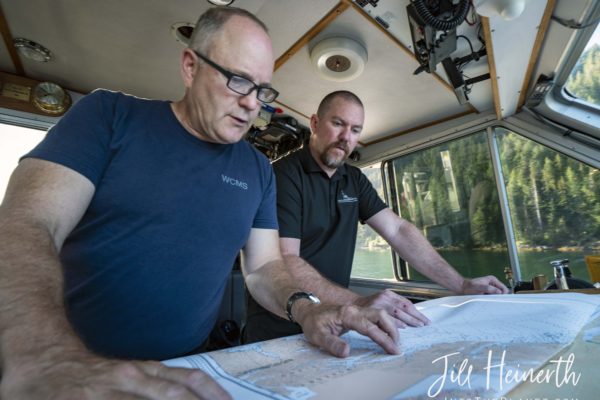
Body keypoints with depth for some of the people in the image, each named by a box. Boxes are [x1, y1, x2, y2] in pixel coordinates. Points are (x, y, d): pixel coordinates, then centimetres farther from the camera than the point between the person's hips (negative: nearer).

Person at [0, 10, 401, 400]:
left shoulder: (258, 170, 3)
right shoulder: (109, 116, -5)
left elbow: (263, 265, 4)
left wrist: (304, 308, -15)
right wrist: (46, 365, -32)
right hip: (73, 367, -2)